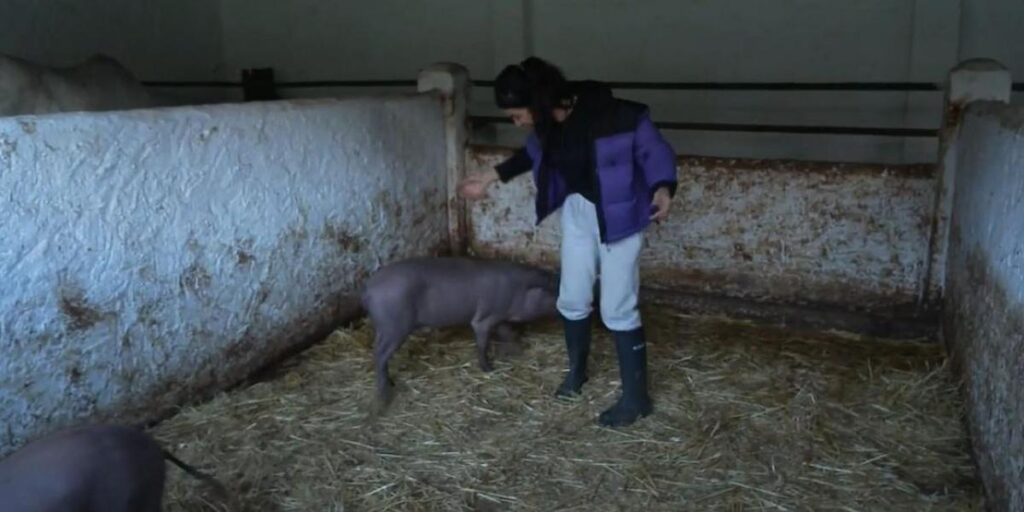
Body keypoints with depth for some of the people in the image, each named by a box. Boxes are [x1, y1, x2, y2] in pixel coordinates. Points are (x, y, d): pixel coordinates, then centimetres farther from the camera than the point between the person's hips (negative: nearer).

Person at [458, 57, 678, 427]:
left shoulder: (615, 116, -29)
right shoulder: (546, 123, -9)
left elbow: (655, 150, -16)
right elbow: (533, 154, 14)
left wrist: (663, 188, -34)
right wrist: (489, 178, 15)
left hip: (617, 215, -6)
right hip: (576, 211, 6)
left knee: (617, 308, -2)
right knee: (572, 299, 14)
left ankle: (637, 398, 13)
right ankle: (577, 369, 40)